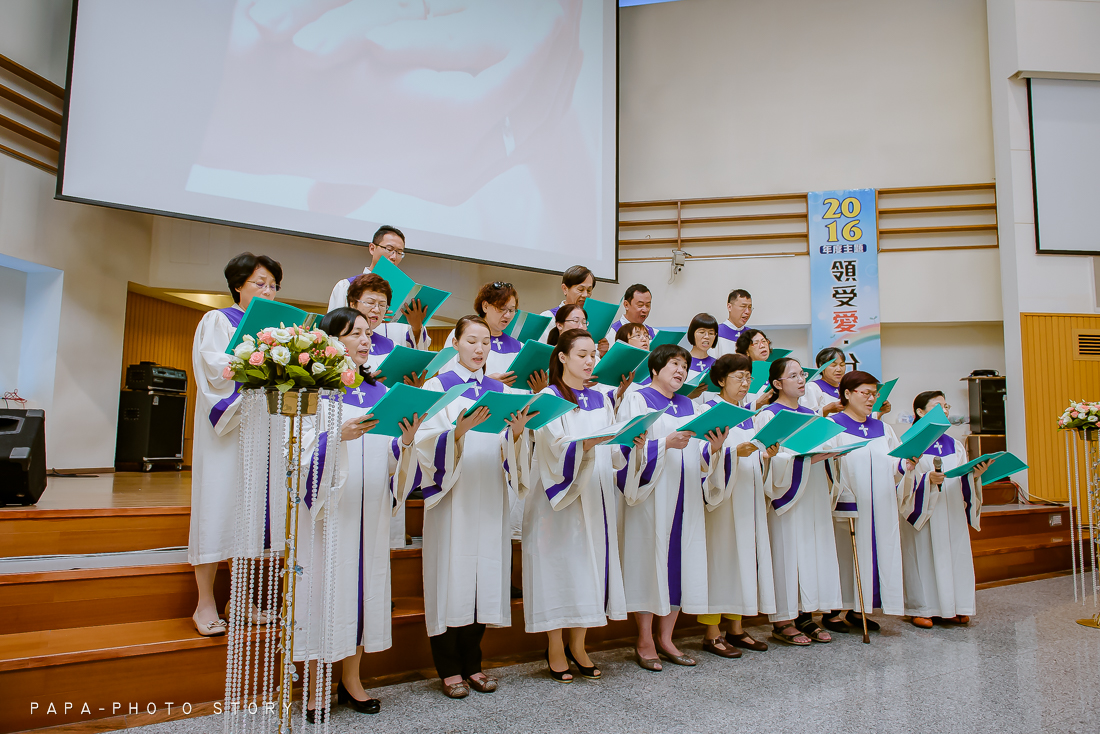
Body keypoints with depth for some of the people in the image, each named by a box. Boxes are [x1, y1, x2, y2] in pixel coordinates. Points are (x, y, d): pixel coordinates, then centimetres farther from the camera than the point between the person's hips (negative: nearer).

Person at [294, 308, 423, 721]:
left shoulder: (380, 392, 13)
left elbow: (392, 459, 11)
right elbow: (301, 448, -11)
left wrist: (407, 441, -9)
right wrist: (338, 435, -27)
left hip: (370, 509, 5)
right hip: (327, 507, -5)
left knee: (364, 582, 8)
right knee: (326, 583, -1)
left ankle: (351, 679, 23)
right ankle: (314, 688, 15)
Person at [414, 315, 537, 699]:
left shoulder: (501, 390, 13)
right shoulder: (438, 387, 1)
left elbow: (510, 451, 9)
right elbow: (428, 443, -10)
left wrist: (517, 432, -13)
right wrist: (459, 430, -27)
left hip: (490, 496, 4)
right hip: (452, 495, -4)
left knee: (486, 572, 6)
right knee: (452, 573, -2)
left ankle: (472, 663, 20)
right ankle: (449, 668, 12)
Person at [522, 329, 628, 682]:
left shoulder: (600, 400, 13)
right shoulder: (549, 398, -4)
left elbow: (614, 453, 9)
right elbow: (554, 448, -17)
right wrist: (585, 444, -33)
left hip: (595, 496, 5)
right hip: (559, 496, -5)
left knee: (590, 564, 6)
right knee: (560, 564, -2)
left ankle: (577, 646, 19)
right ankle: (555, 649, 12)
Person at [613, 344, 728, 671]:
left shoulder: (690, 407, 19)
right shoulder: (637, 399, 1)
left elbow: (701, 456, 13)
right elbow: (631, 446, -10)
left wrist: (713, 448, -8)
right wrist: (666, 443, -22)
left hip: (685, 497, 6)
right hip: (651, 495, -6)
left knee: (681, 561, 5)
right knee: (649, 560, -4)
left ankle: (665, 638, 16)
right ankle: (644, 642, 7)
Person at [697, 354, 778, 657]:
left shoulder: (747, 415, 17)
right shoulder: (708, 410, -5)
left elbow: (753, 459, 19)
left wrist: (766, 455, -1)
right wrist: (734, 452, -27)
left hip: (748, 496, 7)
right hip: (721, 496, -7)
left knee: (745, 555, 8)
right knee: (720, 556, -5)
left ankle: (736, 628, 17)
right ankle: (712, 633, 3)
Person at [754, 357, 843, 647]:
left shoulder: (810, 414, 15)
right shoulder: (768, 416, -7)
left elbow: (822, 446, 20)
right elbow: (771, 461, -17)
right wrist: (808, 458, -25)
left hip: (814, 496, 7)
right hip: (786, 497, -7)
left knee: (815, 551, 7)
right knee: (787, 552, -3)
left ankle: (806, 615, 17)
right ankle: (782, 621, 7)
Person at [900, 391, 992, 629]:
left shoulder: (955, 446, 13)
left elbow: (964, 483, 13)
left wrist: (975, 475, -6)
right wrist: (928, 480, -26)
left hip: (952, 513, 6)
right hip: (922, 511, -5)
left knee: (955, 554, 4)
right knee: (924, 554, -3)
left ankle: (953, 608, 15)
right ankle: (923, 609, 7)